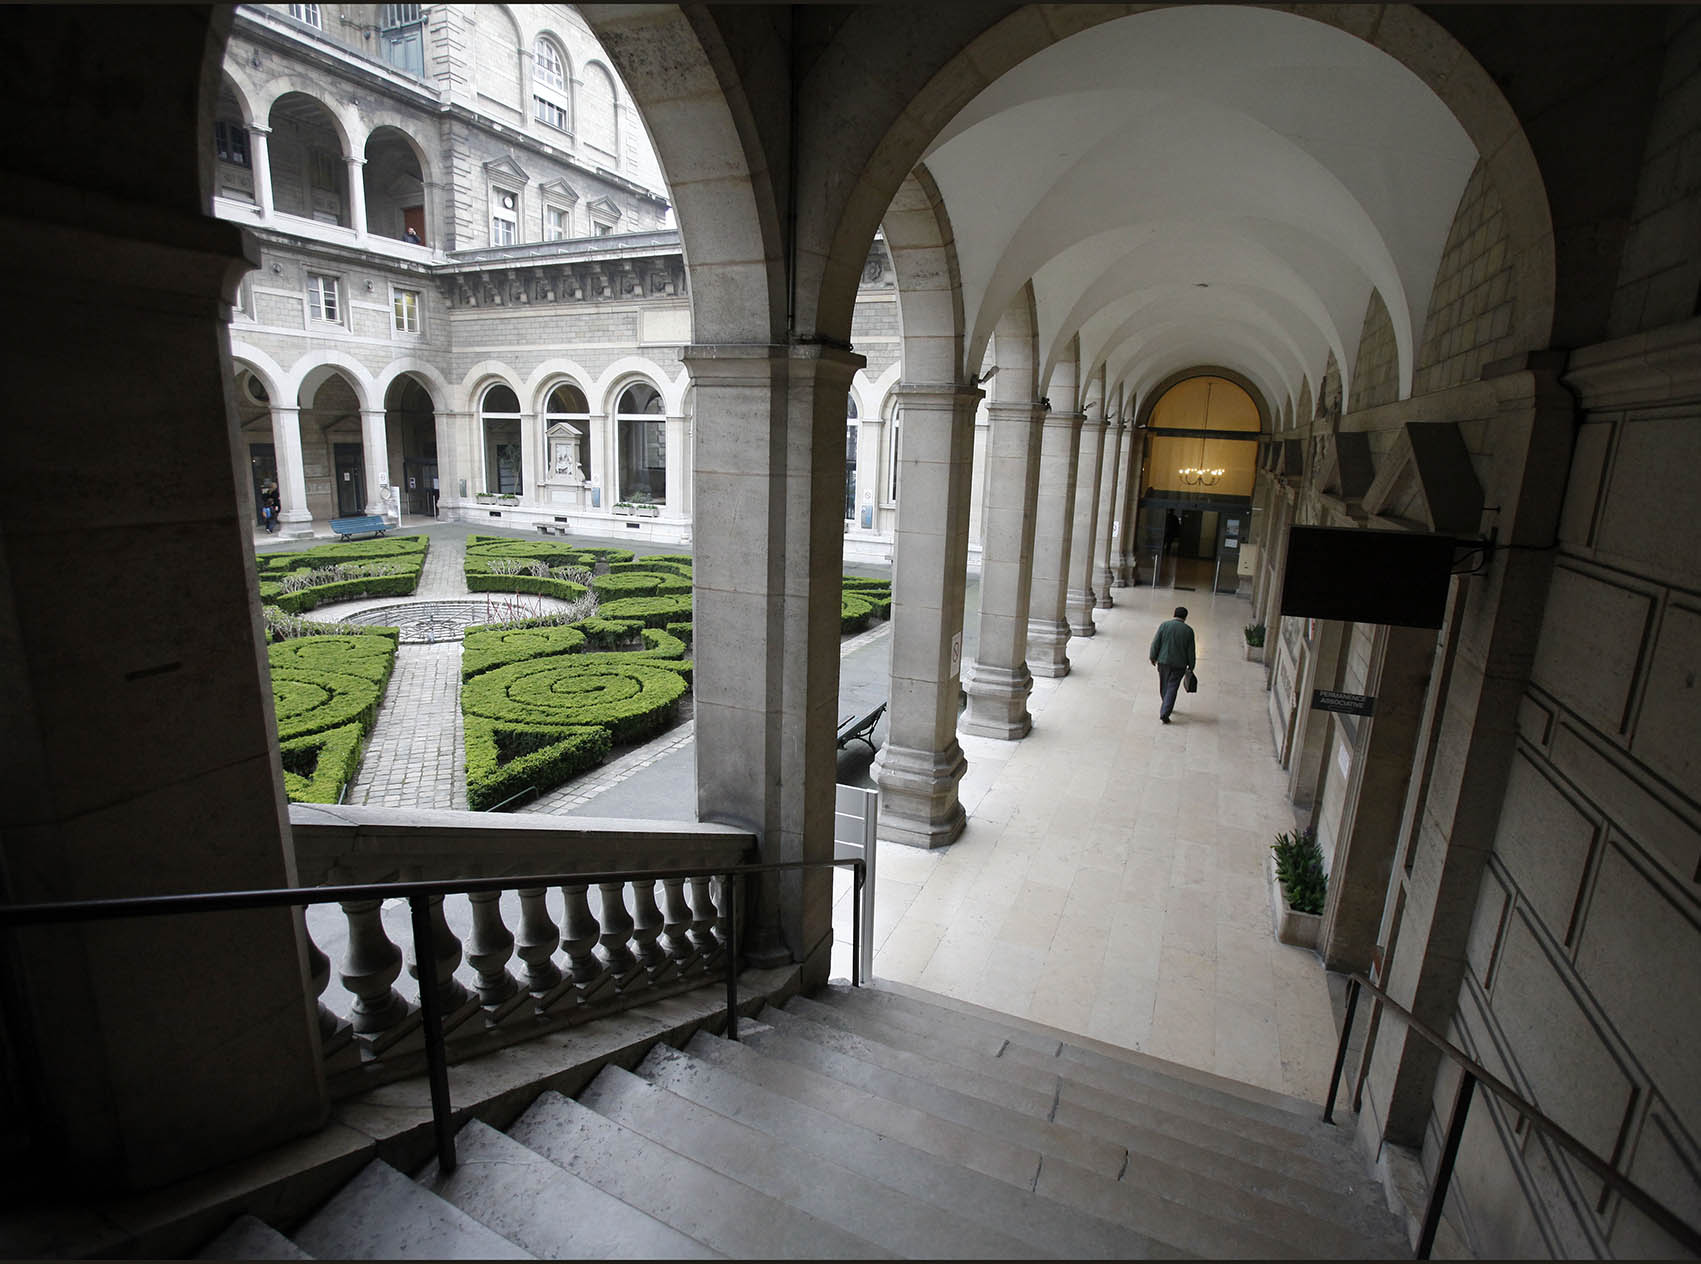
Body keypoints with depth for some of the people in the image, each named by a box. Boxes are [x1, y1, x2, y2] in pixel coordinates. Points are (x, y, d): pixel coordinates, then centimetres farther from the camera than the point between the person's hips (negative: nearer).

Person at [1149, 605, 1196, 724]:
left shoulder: (1164, 625, -4)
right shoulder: (1188, 630, -5)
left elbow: (1155, 643, -4)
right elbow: (1191, 651, 0)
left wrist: (1153, 657, 7)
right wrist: (1191, 666, 10)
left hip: (1163, 661, 1)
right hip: (1179, 664, -1)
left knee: (1164, 686, 18)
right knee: (1172, 688, 0)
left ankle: (1167, 707, 35)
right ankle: (1164, 713, -8)